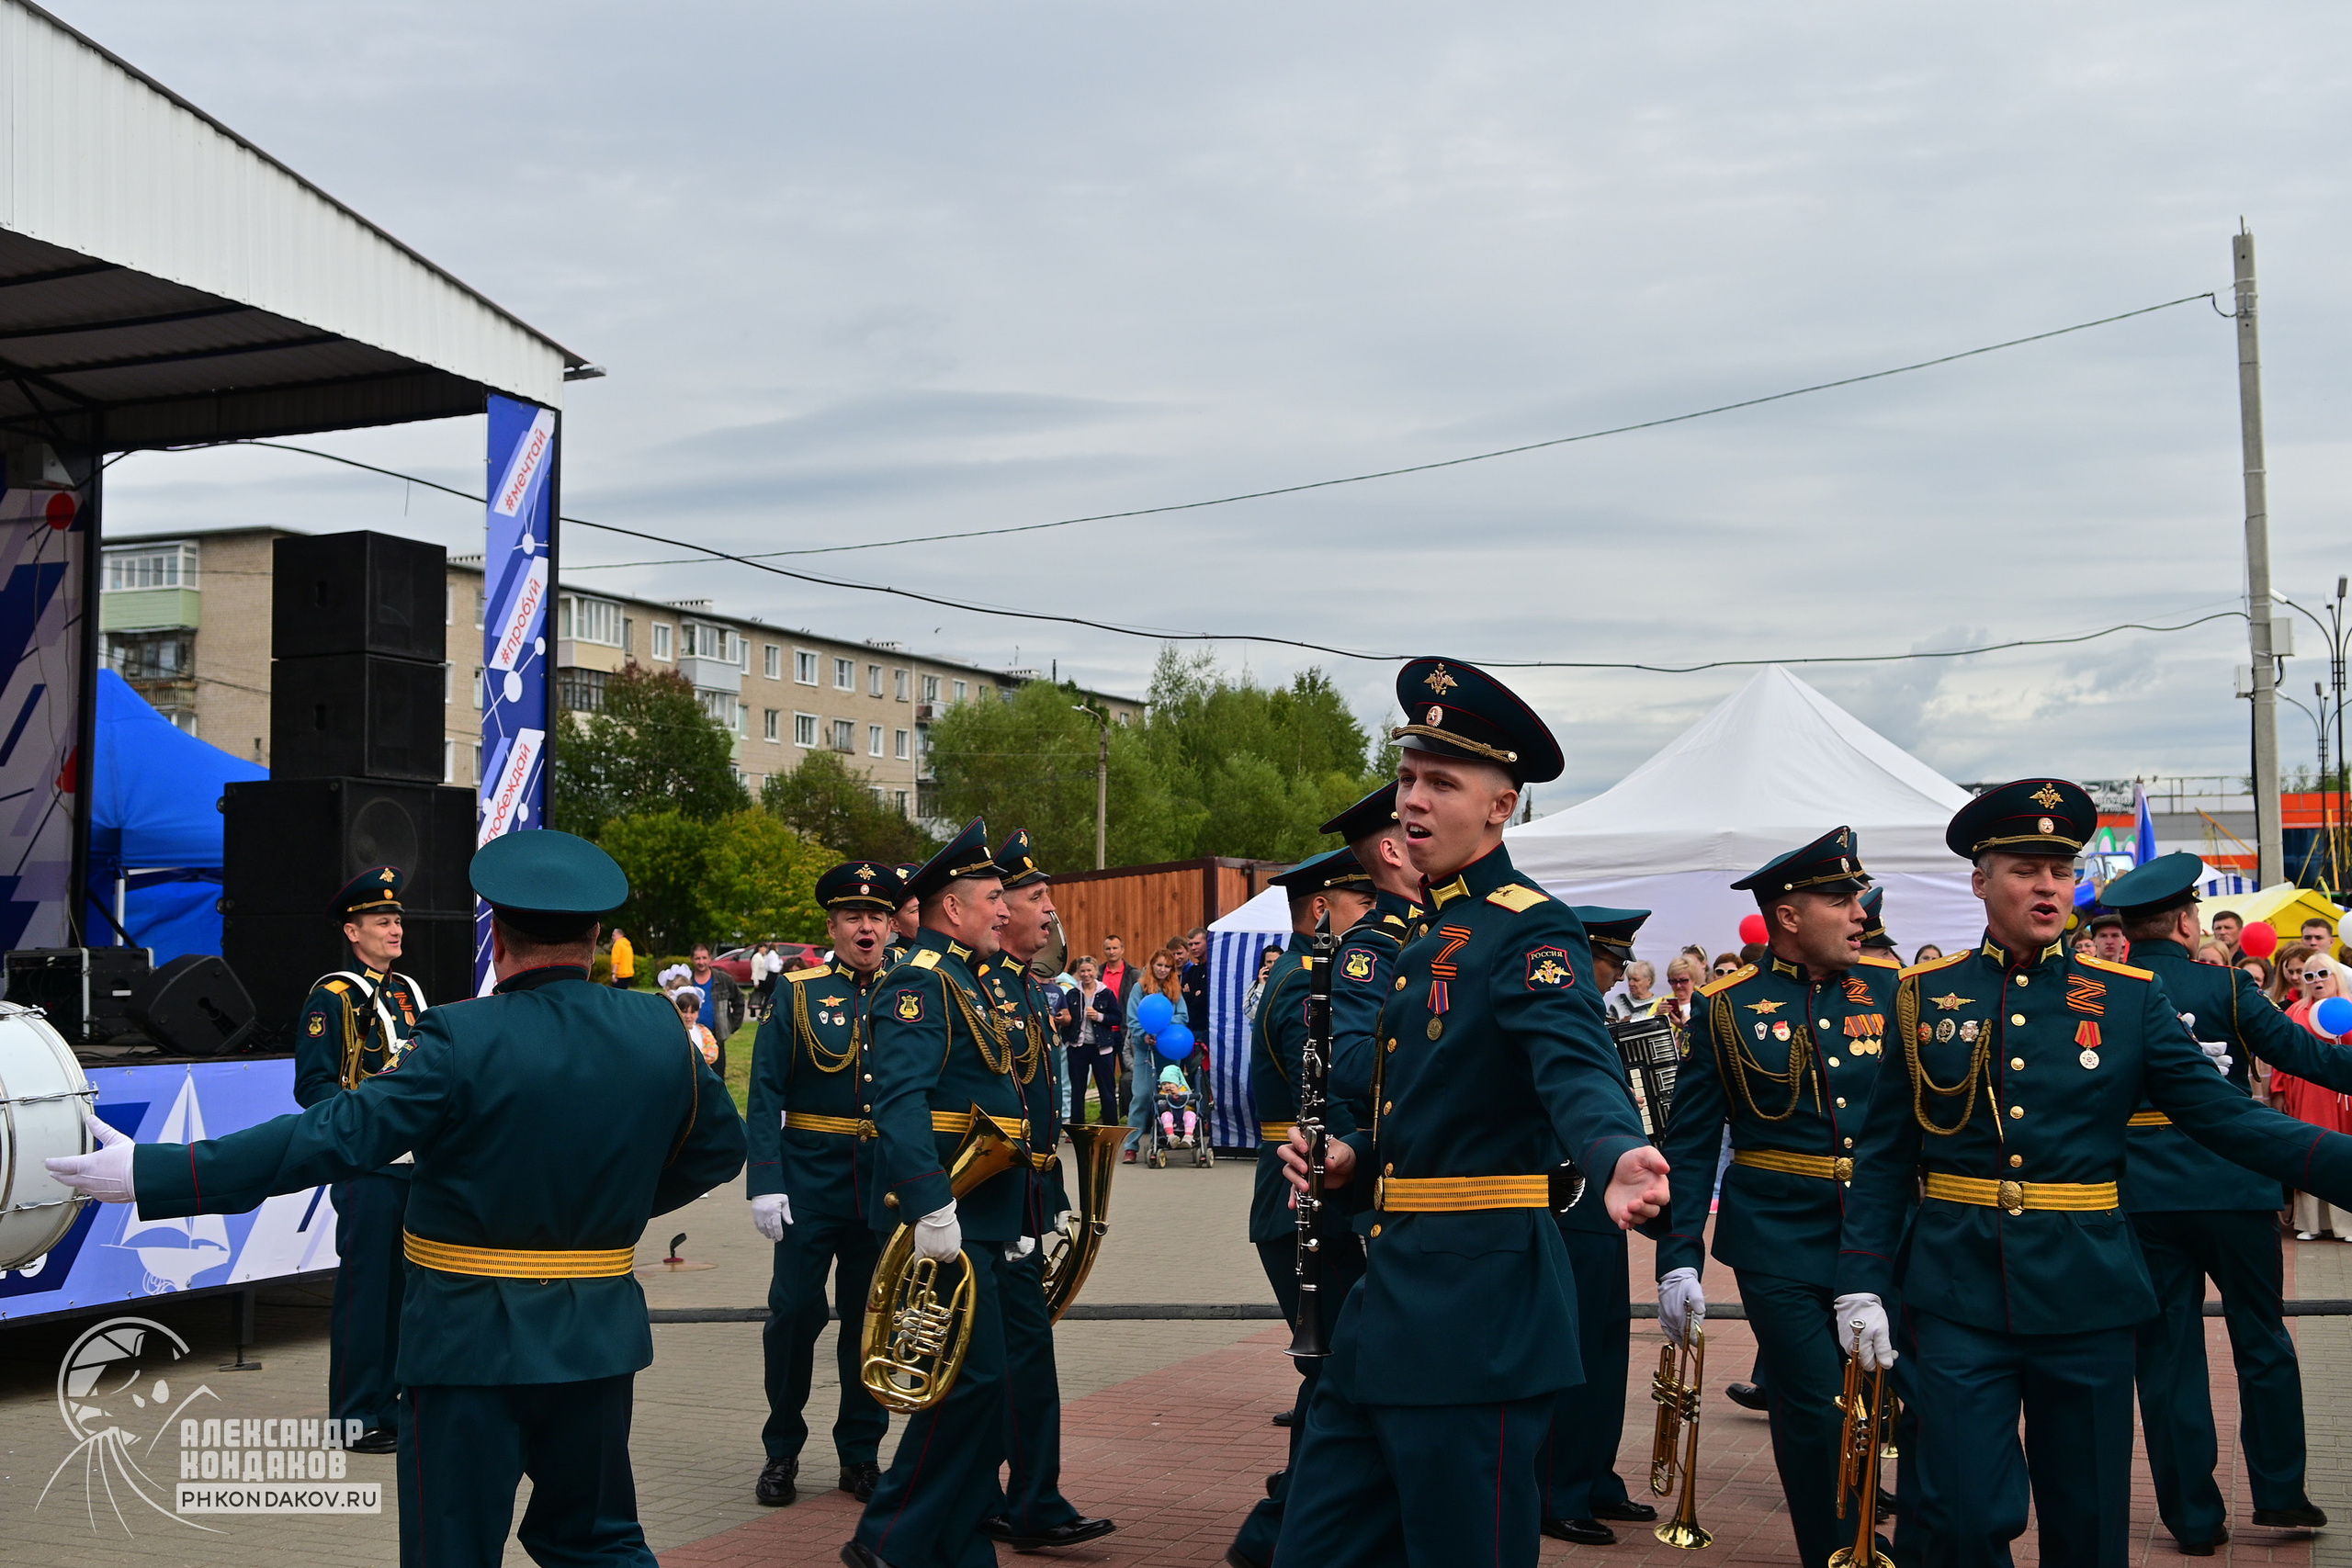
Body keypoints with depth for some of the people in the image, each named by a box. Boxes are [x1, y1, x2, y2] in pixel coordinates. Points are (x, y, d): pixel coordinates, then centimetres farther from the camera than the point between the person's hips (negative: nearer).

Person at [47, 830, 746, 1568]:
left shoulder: (465, 1040, -17)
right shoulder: (660, 1031, -2)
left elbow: (332, 1137, -22)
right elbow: (720, 1146, 9)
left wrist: (151, 1175, -20)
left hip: (472, 1340, -5)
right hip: (600, 1335, 5)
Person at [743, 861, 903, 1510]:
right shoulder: (796, 993, 1)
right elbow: (765, 1093, -3)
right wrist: (765, 1182, -13)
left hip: (888, 1185, 2)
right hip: (809, 1185, -2)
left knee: (872, 1318, 8)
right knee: (794, 1314, 0)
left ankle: (861, 1455, 20)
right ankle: (781, 1454, 16)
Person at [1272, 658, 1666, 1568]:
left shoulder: (1532, 932, -11)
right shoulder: (1430, 938, 18)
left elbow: (1575, 1065, -30)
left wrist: (1617, 1156, -51)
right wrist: (1348, 1160, 8)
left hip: (1478, 1300, -9)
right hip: (1395, 1289, 9)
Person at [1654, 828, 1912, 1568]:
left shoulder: (1892, 986, 4)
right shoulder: (1729, 1007, -2)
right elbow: (1689, 1142, -1)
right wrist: (1678, 1257, -6)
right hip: (1781, 1244, -2)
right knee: (1814, 1415, 1)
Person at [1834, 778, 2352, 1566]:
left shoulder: (2129, 997, 2)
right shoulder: (1925, 995, 2)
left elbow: (2228, 1116, -4)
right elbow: (1884, 1156, 3)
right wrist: (1861, 1284, -4)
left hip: (2087, 1293, 1)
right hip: (1959, 1291, -1)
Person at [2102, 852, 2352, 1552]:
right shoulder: (2224, 986, -6)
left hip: (2143, 1200, 1)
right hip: (2235, 1191, -1)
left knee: (2166, 1352, 7)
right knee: (2262, 1340, 16)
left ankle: (2194, 1520, 9)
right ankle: (2279, 1494, 19)